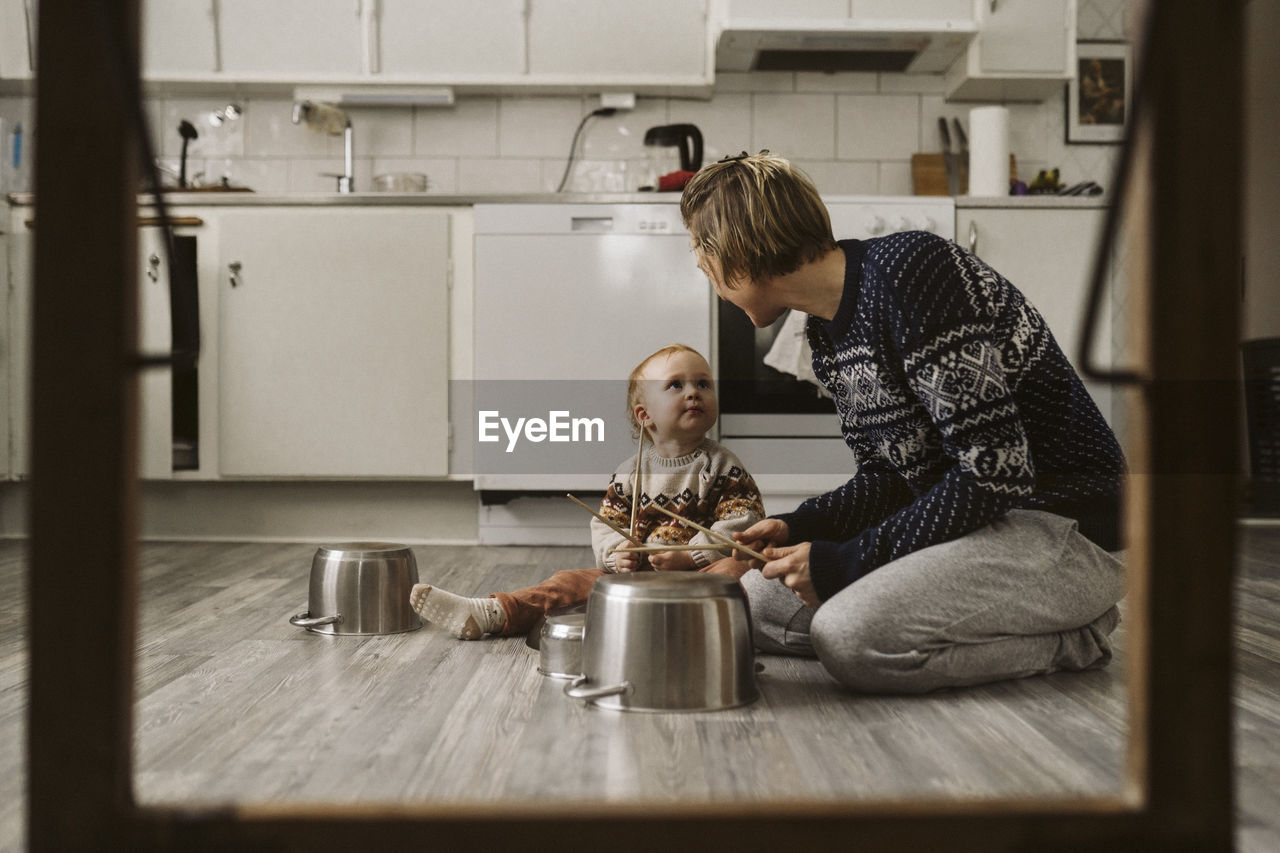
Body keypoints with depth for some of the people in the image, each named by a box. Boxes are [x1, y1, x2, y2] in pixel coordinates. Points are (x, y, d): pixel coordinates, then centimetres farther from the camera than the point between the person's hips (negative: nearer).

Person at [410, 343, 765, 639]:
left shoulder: (722, 465, 1)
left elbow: (745, 520, -8)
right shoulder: (630, 472, 9)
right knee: (572, 581, -9)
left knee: (738, 568, -34)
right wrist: (616, 553, -14)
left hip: (701, 572, -3)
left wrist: (689, 556, -17)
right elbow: (606, 522, 9)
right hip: (636, 573, 4)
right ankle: (488, 615, -15)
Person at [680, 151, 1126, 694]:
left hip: (1066, 528, -10)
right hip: (960, 522, 10)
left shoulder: (906, 268, -20)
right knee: (754, 599, 6)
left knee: (850, 635, -29)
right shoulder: (826, 336, 9)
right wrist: (796, 527, -4)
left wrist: (848, 561, -20)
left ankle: (1067, 639, -5)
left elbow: (996, 468, -24)